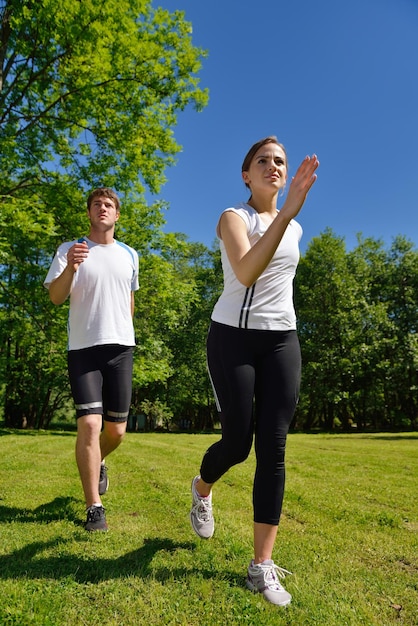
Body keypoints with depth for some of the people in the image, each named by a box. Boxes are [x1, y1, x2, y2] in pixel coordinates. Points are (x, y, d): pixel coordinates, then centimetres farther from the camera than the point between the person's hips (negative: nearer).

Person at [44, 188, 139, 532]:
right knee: (89, 424, -11)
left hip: (121, 347, 3)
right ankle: (94, 509, 4)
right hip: (83, 348, -3)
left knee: (116, 430, 7)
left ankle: (98, 463, 41)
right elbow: (56, 297, -10)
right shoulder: (70, 249, 2)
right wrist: (70, 268, -28)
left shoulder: (130, 255, 12)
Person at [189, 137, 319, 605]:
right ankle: (201, 489, 36)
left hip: (282, 340, 5)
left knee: (273, 449, -2)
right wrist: (287, 211, -33)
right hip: (233, 337, -4)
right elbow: (246, 273, -26)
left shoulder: (294, 229, 14)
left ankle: (262, 567, 9)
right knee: (237, 443, -1)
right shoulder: (233, 217, -5)